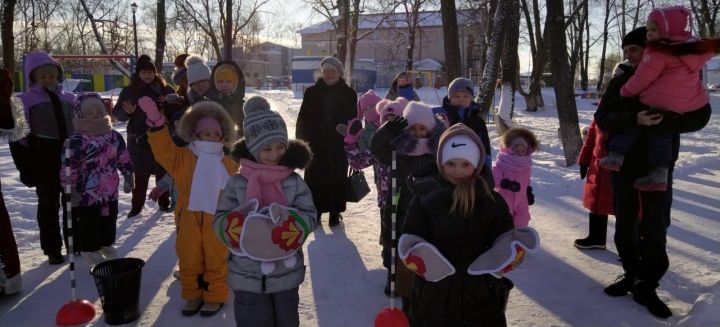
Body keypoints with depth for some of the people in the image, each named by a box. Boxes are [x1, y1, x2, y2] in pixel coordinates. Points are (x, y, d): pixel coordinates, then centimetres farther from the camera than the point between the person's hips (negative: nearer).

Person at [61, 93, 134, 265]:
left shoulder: (114, 136, 2)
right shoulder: (76, 140, -16)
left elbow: (124, 159, 10)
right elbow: (68, 167, -17)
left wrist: (129, 178, 12)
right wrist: (71, 190, -17)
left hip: (110, 192, 5)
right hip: (86, 193, -5)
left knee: (109, 221, 20)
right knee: (88, 224, 7)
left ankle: (106, 244, 39)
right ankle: (89, 249, 23)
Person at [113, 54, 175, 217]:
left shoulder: (164, 89, -1)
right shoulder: (129, 91, 0)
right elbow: (117, 113, 2)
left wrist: (169, 103, -15)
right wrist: (127, 112, -20)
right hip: (138, 139, 0)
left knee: (163, 171, 9)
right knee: (140, 174, 3)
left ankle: (164, 202, 23)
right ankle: (137, 204, 14)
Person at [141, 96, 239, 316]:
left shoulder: (228, 165, 1)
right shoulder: (183, 158, -3)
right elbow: (164, 150, -20)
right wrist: (156, 123, -33)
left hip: (217, 222, 0)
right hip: (189, 221, 1)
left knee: (216, 261, 10)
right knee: (189, 261, 14)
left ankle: (215, 296, 26)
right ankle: (193, 295, 32)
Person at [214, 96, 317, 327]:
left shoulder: (294, 182, -5)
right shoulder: (237, 182, -7)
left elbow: (309, 216, -7)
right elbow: (220, 220, -3)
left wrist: (291, 225, -26)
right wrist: (235, 226, -24)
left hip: (286, 273, 1)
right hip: (248, 276, -1)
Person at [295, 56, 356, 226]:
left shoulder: (349, 94, 3)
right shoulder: (312, 92, 3)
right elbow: (302, 119, 4)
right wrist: (301, 142, -1)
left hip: (339, 147, 0)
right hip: (315, 145, 0)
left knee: (337, 179, 4)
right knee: (315, 179, 3)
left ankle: (335, 213, 16)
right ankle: (316, 211, 16)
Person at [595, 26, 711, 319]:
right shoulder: (621, 81, 1)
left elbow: (699, 116, -5)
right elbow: (602, 119, -7)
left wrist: (660, 123, -20)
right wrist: (634, 120, -24)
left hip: (658, 166, -1)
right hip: (623, 164, 2)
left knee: (654, 228, 0)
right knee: (625, 225, 10)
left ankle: (646, 286, 12)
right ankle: (631, 275, 26)